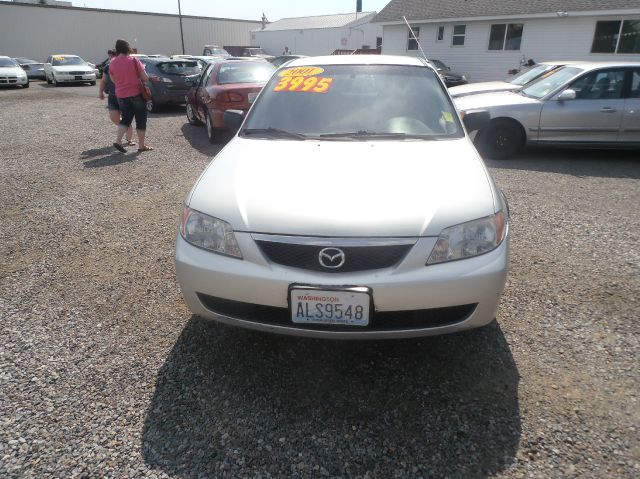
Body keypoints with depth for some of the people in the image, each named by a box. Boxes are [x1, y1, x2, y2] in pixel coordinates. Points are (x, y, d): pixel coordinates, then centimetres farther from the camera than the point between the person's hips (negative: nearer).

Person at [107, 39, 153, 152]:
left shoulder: (112, 63, 2)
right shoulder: (133, 60, -9)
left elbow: (113, 80, 10)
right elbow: (145, 78, -9)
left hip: (121, 95, 4)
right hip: (137, 93, -4)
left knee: (125, 119, 15)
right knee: (141, 120, 7)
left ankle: (118, 141, -2)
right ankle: (141, 145, 9)